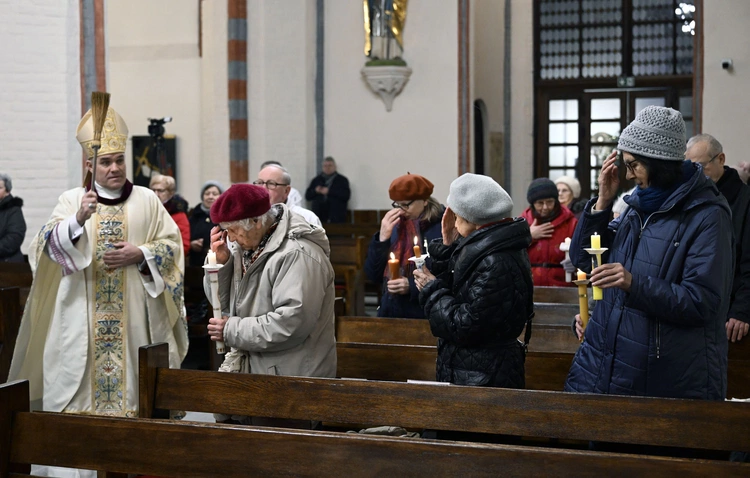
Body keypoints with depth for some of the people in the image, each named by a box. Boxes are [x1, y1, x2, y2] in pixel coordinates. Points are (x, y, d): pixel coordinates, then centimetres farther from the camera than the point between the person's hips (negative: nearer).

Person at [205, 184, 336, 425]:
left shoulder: (297, 254, -20)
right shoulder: (247, 245, 8)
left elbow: (293, 321, -28)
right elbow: (226, 303, 13)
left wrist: (233, 330, -18)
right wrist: (220, 262, -5)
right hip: (253, 369, 8)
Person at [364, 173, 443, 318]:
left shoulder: (440, 230, -11)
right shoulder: (395, 227, 7)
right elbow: (373, 275, 5)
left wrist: (412, 286, -21)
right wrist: (382, 238, -7)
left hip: (425, 317, -5)